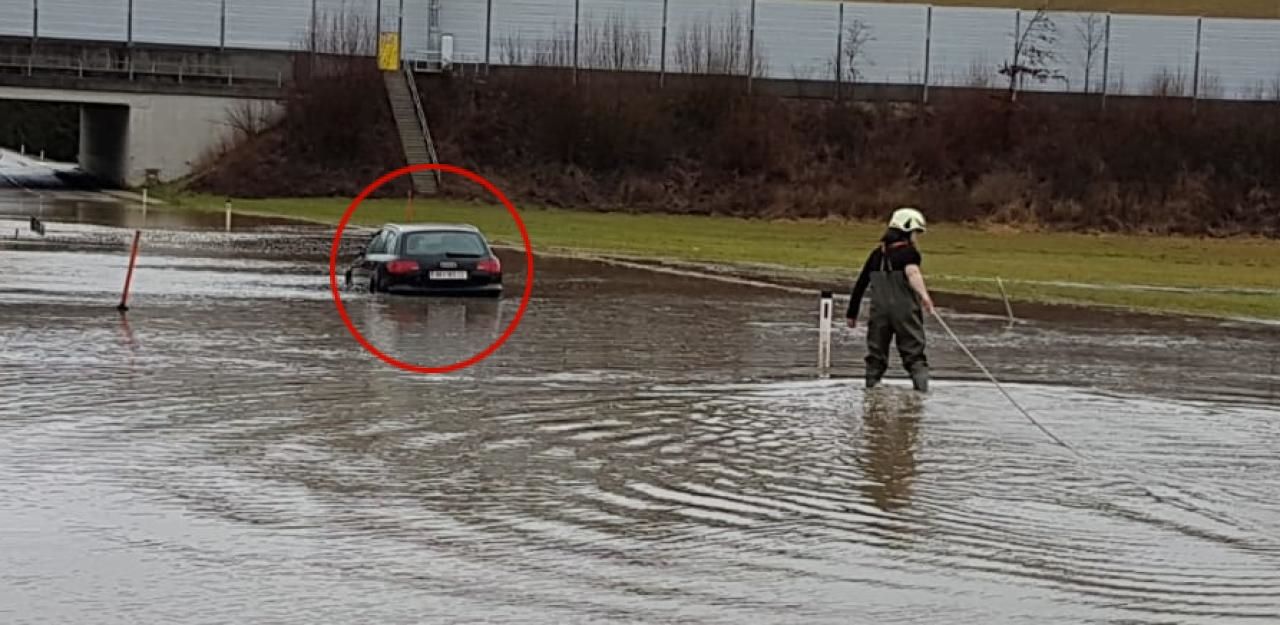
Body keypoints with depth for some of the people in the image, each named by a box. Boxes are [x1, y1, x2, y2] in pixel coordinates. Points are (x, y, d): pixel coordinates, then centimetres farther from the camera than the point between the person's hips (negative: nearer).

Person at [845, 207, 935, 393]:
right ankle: (922, 389, -18)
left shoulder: (877, 254, 11)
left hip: (879, 312, 4)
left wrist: (851, 313, 20)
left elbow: (860, 285, 13)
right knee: (914, 355, -1)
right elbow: (912, 272, -28)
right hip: (905, 312, -4)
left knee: (876, 356, 12)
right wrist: (923, 294, -45)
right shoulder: (909, 252, -6)